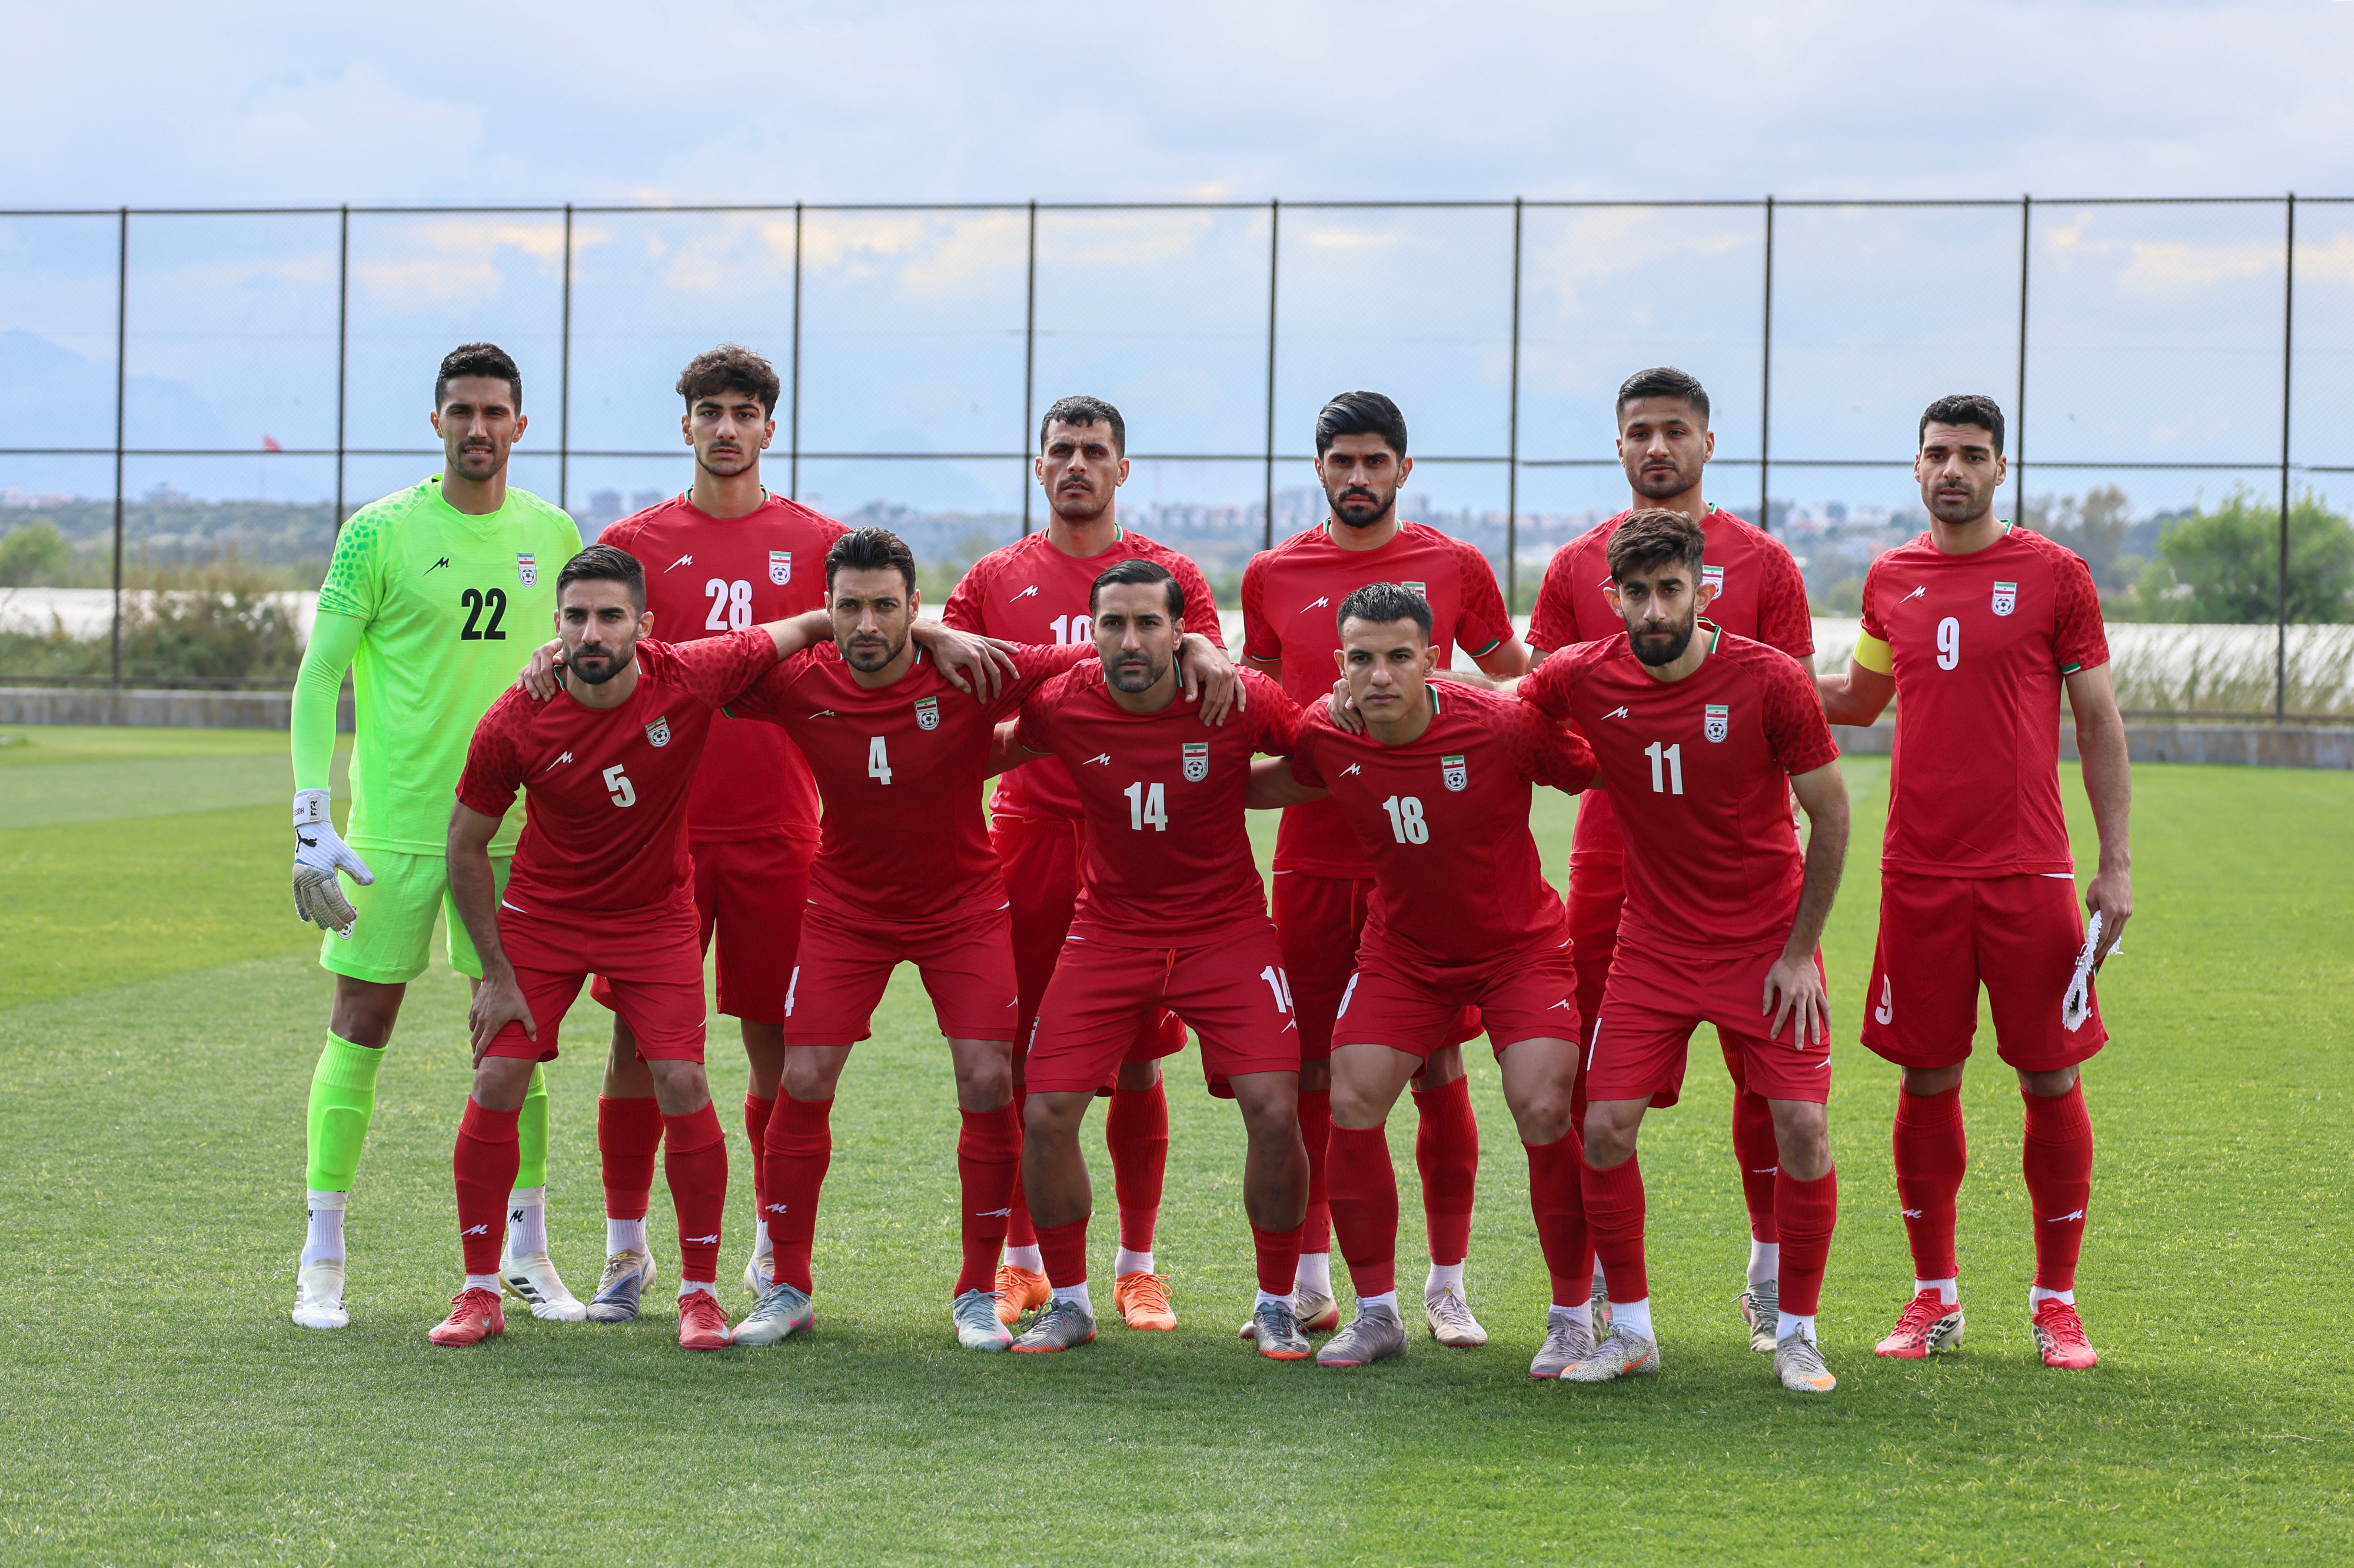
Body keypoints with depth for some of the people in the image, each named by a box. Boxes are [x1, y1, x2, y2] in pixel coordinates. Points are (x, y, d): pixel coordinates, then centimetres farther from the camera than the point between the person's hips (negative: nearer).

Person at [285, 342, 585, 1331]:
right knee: (360, 1027, 0)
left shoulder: (553, 536, 6)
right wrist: (311, 820, -12)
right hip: (394, 822, -3)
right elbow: (318, 680, -4)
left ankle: (525, 1251, 16)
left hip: (513, 824, 3)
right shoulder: (379, 534, -5)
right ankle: (323, 1257, 9)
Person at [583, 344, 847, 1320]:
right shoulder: (636, 543, 7)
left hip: (776, 828, 0)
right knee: (639, 1037, 0)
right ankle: (626, 1249, 11)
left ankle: (775, 1248, 16)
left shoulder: (819, 543, 7)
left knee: (777, 1040, 3)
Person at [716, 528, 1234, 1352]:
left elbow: (1100, 660, -14)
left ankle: (977, 1294, 5)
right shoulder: (801, 684, -16)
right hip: (847, 907, 1)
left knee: (988, 1083, -9)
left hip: (964, 906, -1)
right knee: (804, 1083, -6)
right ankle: (787, 1290, 9)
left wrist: (1195, 645, -29)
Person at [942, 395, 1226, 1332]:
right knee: (1016, 1056, 2)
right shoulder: (994, 578, 12)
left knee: (1136, 1060, 1)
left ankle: (1137, 1268, 11)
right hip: (1026, 833, 1)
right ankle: (1021, 1262, 14)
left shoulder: (1169, 575, 8)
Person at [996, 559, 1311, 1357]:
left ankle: (1276, 1306, 8)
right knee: (1047, 1115, -7)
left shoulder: (1241, 701, -15)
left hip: (1226, 927, -1)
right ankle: (1069, 1302, 14)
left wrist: (1233, 787, -9)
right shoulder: (1061, 707, -12)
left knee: (1274, 1112, -13)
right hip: (1108, 931, 1)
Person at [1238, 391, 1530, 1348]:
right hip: (1313, 853, 2)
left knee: (1437, 1069, -1)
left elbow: (1518, 684, 14)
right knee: (1311, 1070, 5)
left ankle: (1447, 1286, 8)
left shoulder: (1454, 568, 4)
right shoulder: (1273, 576, 8)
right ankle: (1309, 1284, 17)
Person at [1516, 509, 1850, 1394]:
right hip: (1654, 945, 2)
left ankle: (1796, 1333, 7)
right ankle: (1630, 1329, 10)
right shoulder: (1585, 680, -8)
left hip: (1768, 945, -2)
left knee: (1802, 1129, -11)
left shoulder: (1769, 681, -15)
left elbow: (1830, 816, -6)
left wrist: (1800, 951, -6)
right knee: (1604, 1129, -7)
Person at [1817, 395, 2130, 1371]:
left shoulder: (2053, 576, 0)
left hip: (2027, 871, -2)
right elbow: (1859, 697, 24)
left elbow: (2100, 723, 3)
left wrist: (2116, 863, -2)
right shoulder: (1891, 580, 9)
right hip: (1918, 875, 2)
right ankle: (1934, 1299, 16)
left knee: (2051, 1080, 0)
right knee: (1927, 1081, 5)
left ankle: (2056, 1303, 11)